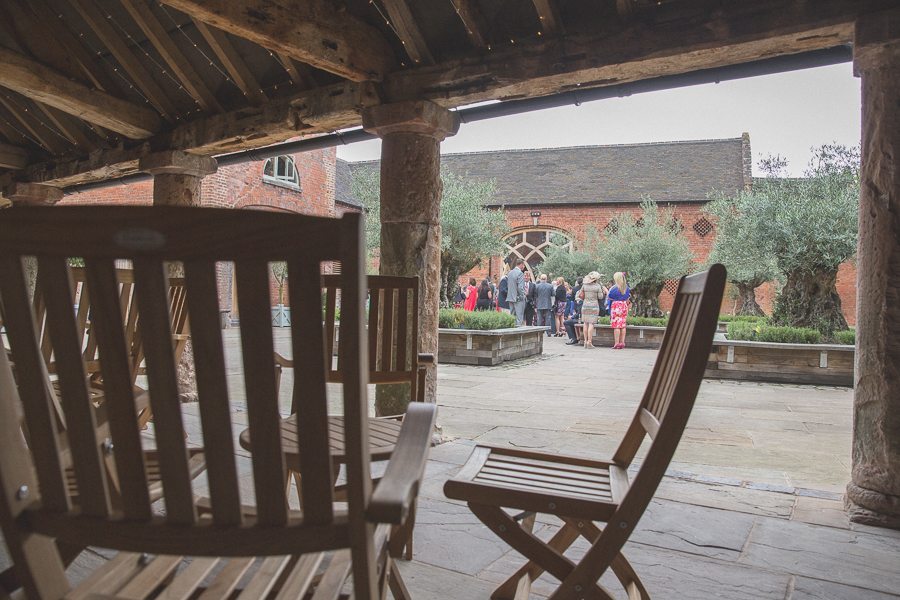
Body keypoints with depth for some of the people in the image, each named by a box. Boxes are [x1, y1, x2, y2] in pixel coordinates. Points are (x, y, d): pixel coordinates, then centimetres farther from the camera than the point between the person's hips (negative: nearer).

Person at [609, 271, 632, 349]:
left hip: (616, 307, -6)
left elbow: (610, 300, -3)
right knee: (623, 325, 9)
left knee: (616, 326, -5)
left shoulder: (613, 288, -11)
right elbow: (628, 299, 12)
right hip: (624, 306, 6)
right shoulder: (627, 287, 6)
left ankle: (616, 343, -6)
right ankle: (622, 342, 10)